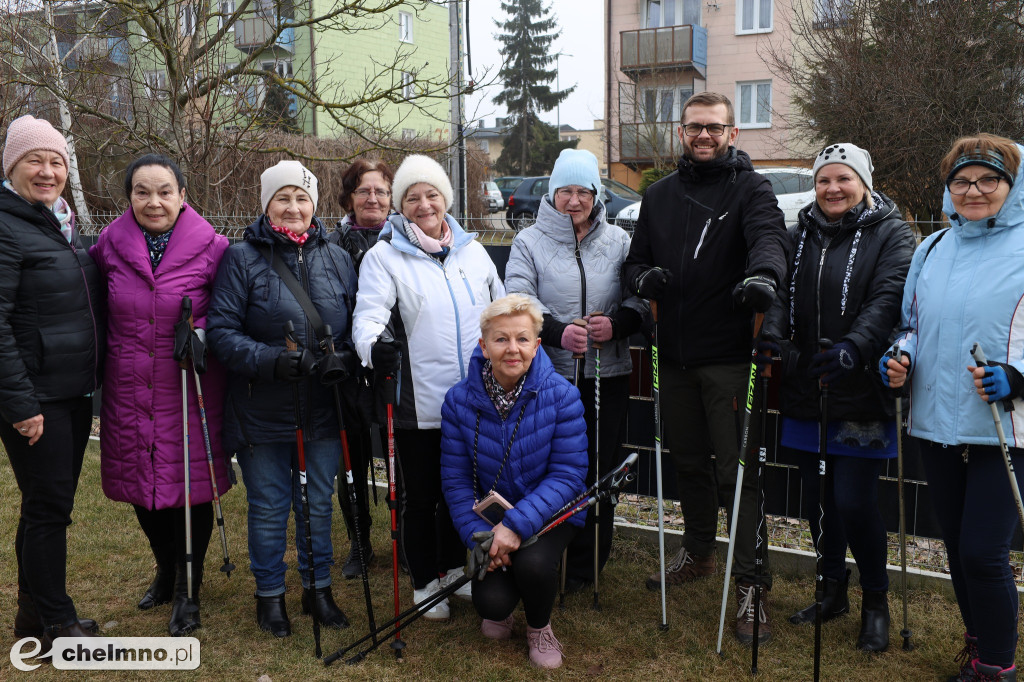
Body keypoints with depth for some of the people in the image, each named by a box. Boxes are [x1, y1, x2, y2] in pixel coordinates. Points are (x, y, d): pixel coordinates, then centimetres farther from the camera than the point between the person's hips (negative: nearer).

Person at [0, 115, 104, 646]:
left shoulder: (63, 224, 13)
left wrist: (93, 380, 17)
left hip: (75, 393, 8)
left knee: (50, 506, 16)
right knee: (49, 508, 1)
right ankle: (56, 626, 16)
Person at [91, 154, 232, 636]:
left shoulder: (211, 248, -7)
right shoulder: (108, 247, 1)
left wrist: (203, 332, -17)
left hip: (192, 392, -3)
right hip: (129, 393, 3)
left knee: (191, 487, 4)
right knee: (141, 488, 15)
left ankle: (186, 590, 26)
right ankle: (166, 570, 42)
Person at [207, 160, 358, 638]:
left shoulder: (336, 258, 4)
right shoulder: (241, 258, -6)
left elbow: (356, 324, 10)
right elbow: (222, 331, -10)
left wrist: (343, 357, -10)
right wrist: (272, 360, -24)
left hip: (322, 408, 3)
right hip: (262, 411, -2)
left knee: (318, 503, 15)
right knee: (269, 507, 11)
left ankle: (318, 588, 34)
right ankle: (270, 594, 31)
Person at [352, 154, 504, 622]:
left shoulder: (472, 250, 10)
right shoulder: (384, 256, -4)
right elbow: (369, 313, -17)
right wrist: (375, 345, -38)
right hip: (417, 404, -4)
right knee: (420, 496, 9)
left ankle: (454, 569, 39)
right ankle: (424, 583, 28)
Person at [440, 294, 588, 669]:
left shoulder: (562, 396, -18)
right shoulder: (459, 400, -13)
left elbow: (568, 475, -19)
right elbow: (456, 479, -8)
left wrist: (518, 525, -30)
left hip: (549, 512, -1)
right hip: (491, 514, 2)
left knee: (532, 562, -31)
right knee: (491, 599, -19)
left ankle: (540, 627, 6)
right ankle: (499, 611, 24)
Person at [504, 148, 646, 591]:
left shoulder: (618, 241, 11)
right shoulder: (529, 241, 4)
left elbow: (639, 298, 7)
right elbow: (518, 302, -7)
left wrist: (616, 323, -14)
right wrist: (558, 332, -23)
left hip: (608, 376, 2)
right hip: (548, 376, -2)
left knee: (598, 471, 8)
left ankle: (586, 567, 25)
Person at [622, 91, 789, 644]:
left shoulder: (750, 189, -2)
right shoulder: (660, 195, 14)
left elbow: (768, 236, -21)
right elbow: (635, 260, 15)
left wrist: (763, 273, -44)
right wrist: (643, 277, -9)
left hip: (729, 358, -5)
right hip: (675, 356, 5)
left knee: (736, 470, -3)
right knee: (687, 462, 18)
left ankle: (750, 585, 9)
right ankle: (697, 553, 38)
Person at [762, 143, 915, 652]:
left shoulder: (891, 234, -1)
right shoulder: (802, 235, 13)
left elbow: (888, 299, -16)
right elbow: (783, 292, 1)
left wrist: (854, 348, -33)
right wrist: (773, 333, -20)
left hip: (861, 396, -5)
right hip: (806, 393, 5)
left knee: (854, 501, -5)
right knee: (817, 496, 13)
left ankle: (876, 599, 21)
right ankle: (833, 589, 33)